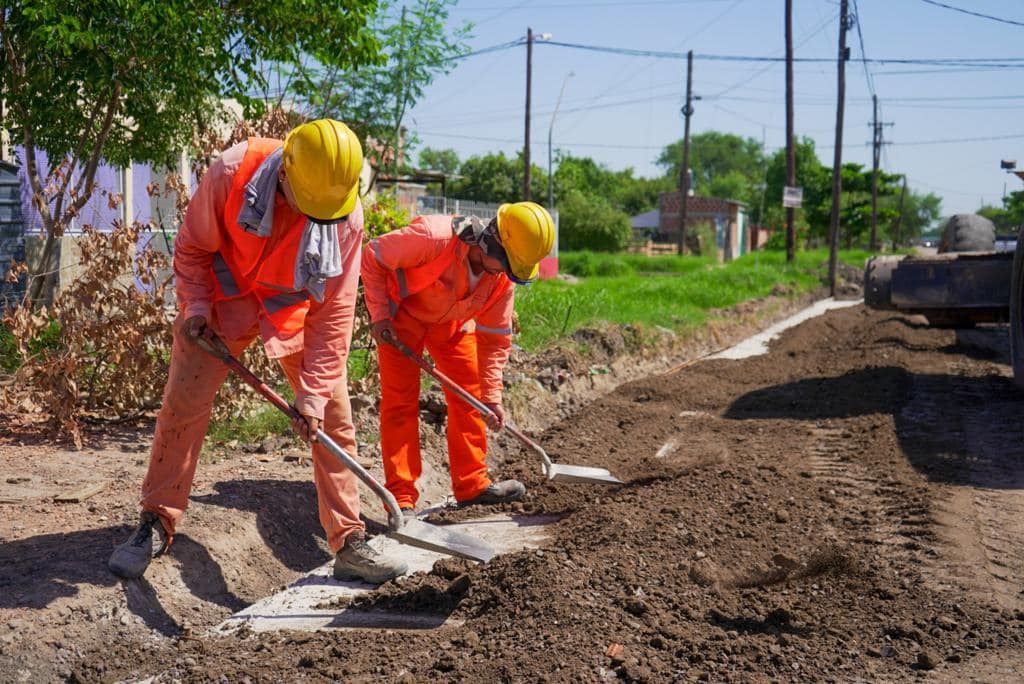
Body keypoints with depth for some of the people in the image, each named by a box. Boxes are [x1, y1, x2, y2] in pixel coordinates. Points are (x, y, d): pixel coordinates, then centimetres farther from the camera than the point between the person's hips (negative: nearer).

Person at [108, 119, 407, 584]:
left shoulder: (347, 216, -25)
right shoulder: (232, 172, -28)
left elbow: (335, 311, -20)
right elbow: (192, 247, -9)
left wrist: (314, 391, -23)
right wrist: (196, 306, -20)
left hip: (297, 310, 1)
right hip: (226, 298, -1)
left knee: (334, 419, -4)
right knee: (181, 407, -4)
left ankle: (349, 544, 6)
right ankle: (156, 525, 15)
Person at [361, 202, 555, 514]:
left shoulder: (503, 277, -18)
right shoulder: (434, 237, -37)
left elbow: (495, 336, -8)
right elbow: (373, 256, -25)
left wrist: (491, 396, -11)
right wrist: (380, 316, -26)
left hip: (453, 322, 6)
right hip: (402, 313, -5)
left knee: (468, 395, 5)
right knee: (401, 401, -8)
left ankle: (472, 484, 18)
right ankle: (401, 498, -3)